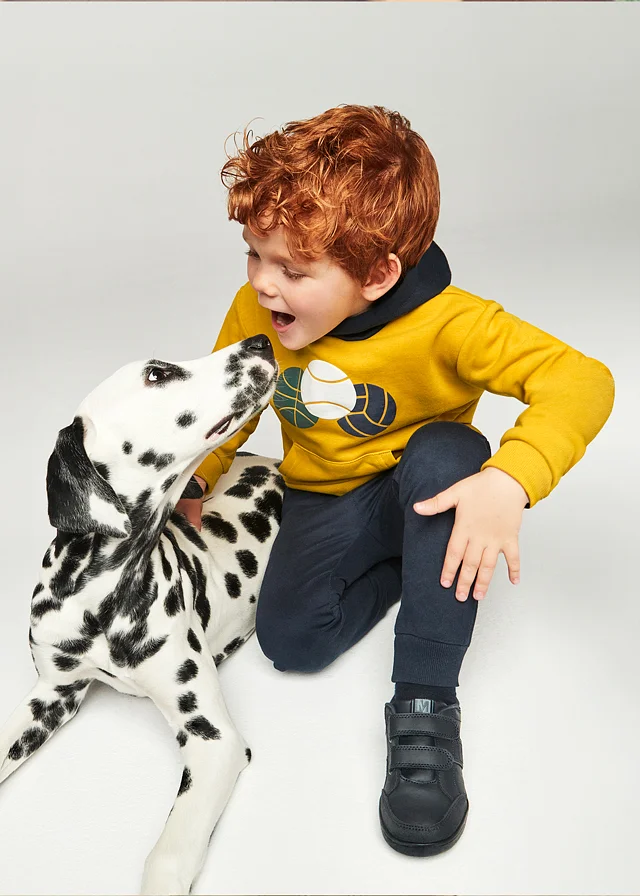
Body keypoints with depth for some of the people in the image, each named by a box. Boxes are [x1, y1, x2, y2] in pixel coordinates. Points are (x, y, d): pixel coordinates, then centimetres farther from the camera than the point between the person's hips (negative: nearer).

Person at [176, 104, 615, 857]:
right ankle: (412, 567, 8)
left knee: (445, 452, -38)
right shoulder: (255, 309, -14)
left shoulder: (446, 325, -28)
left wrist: (511, 481, -49)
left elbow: (581, 379, -34)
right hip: (324, 499, 3)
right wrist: (189, 484, -5)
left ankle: (424, 706, -28)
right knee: (289, 637, -21)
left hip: (420, 486, -2)